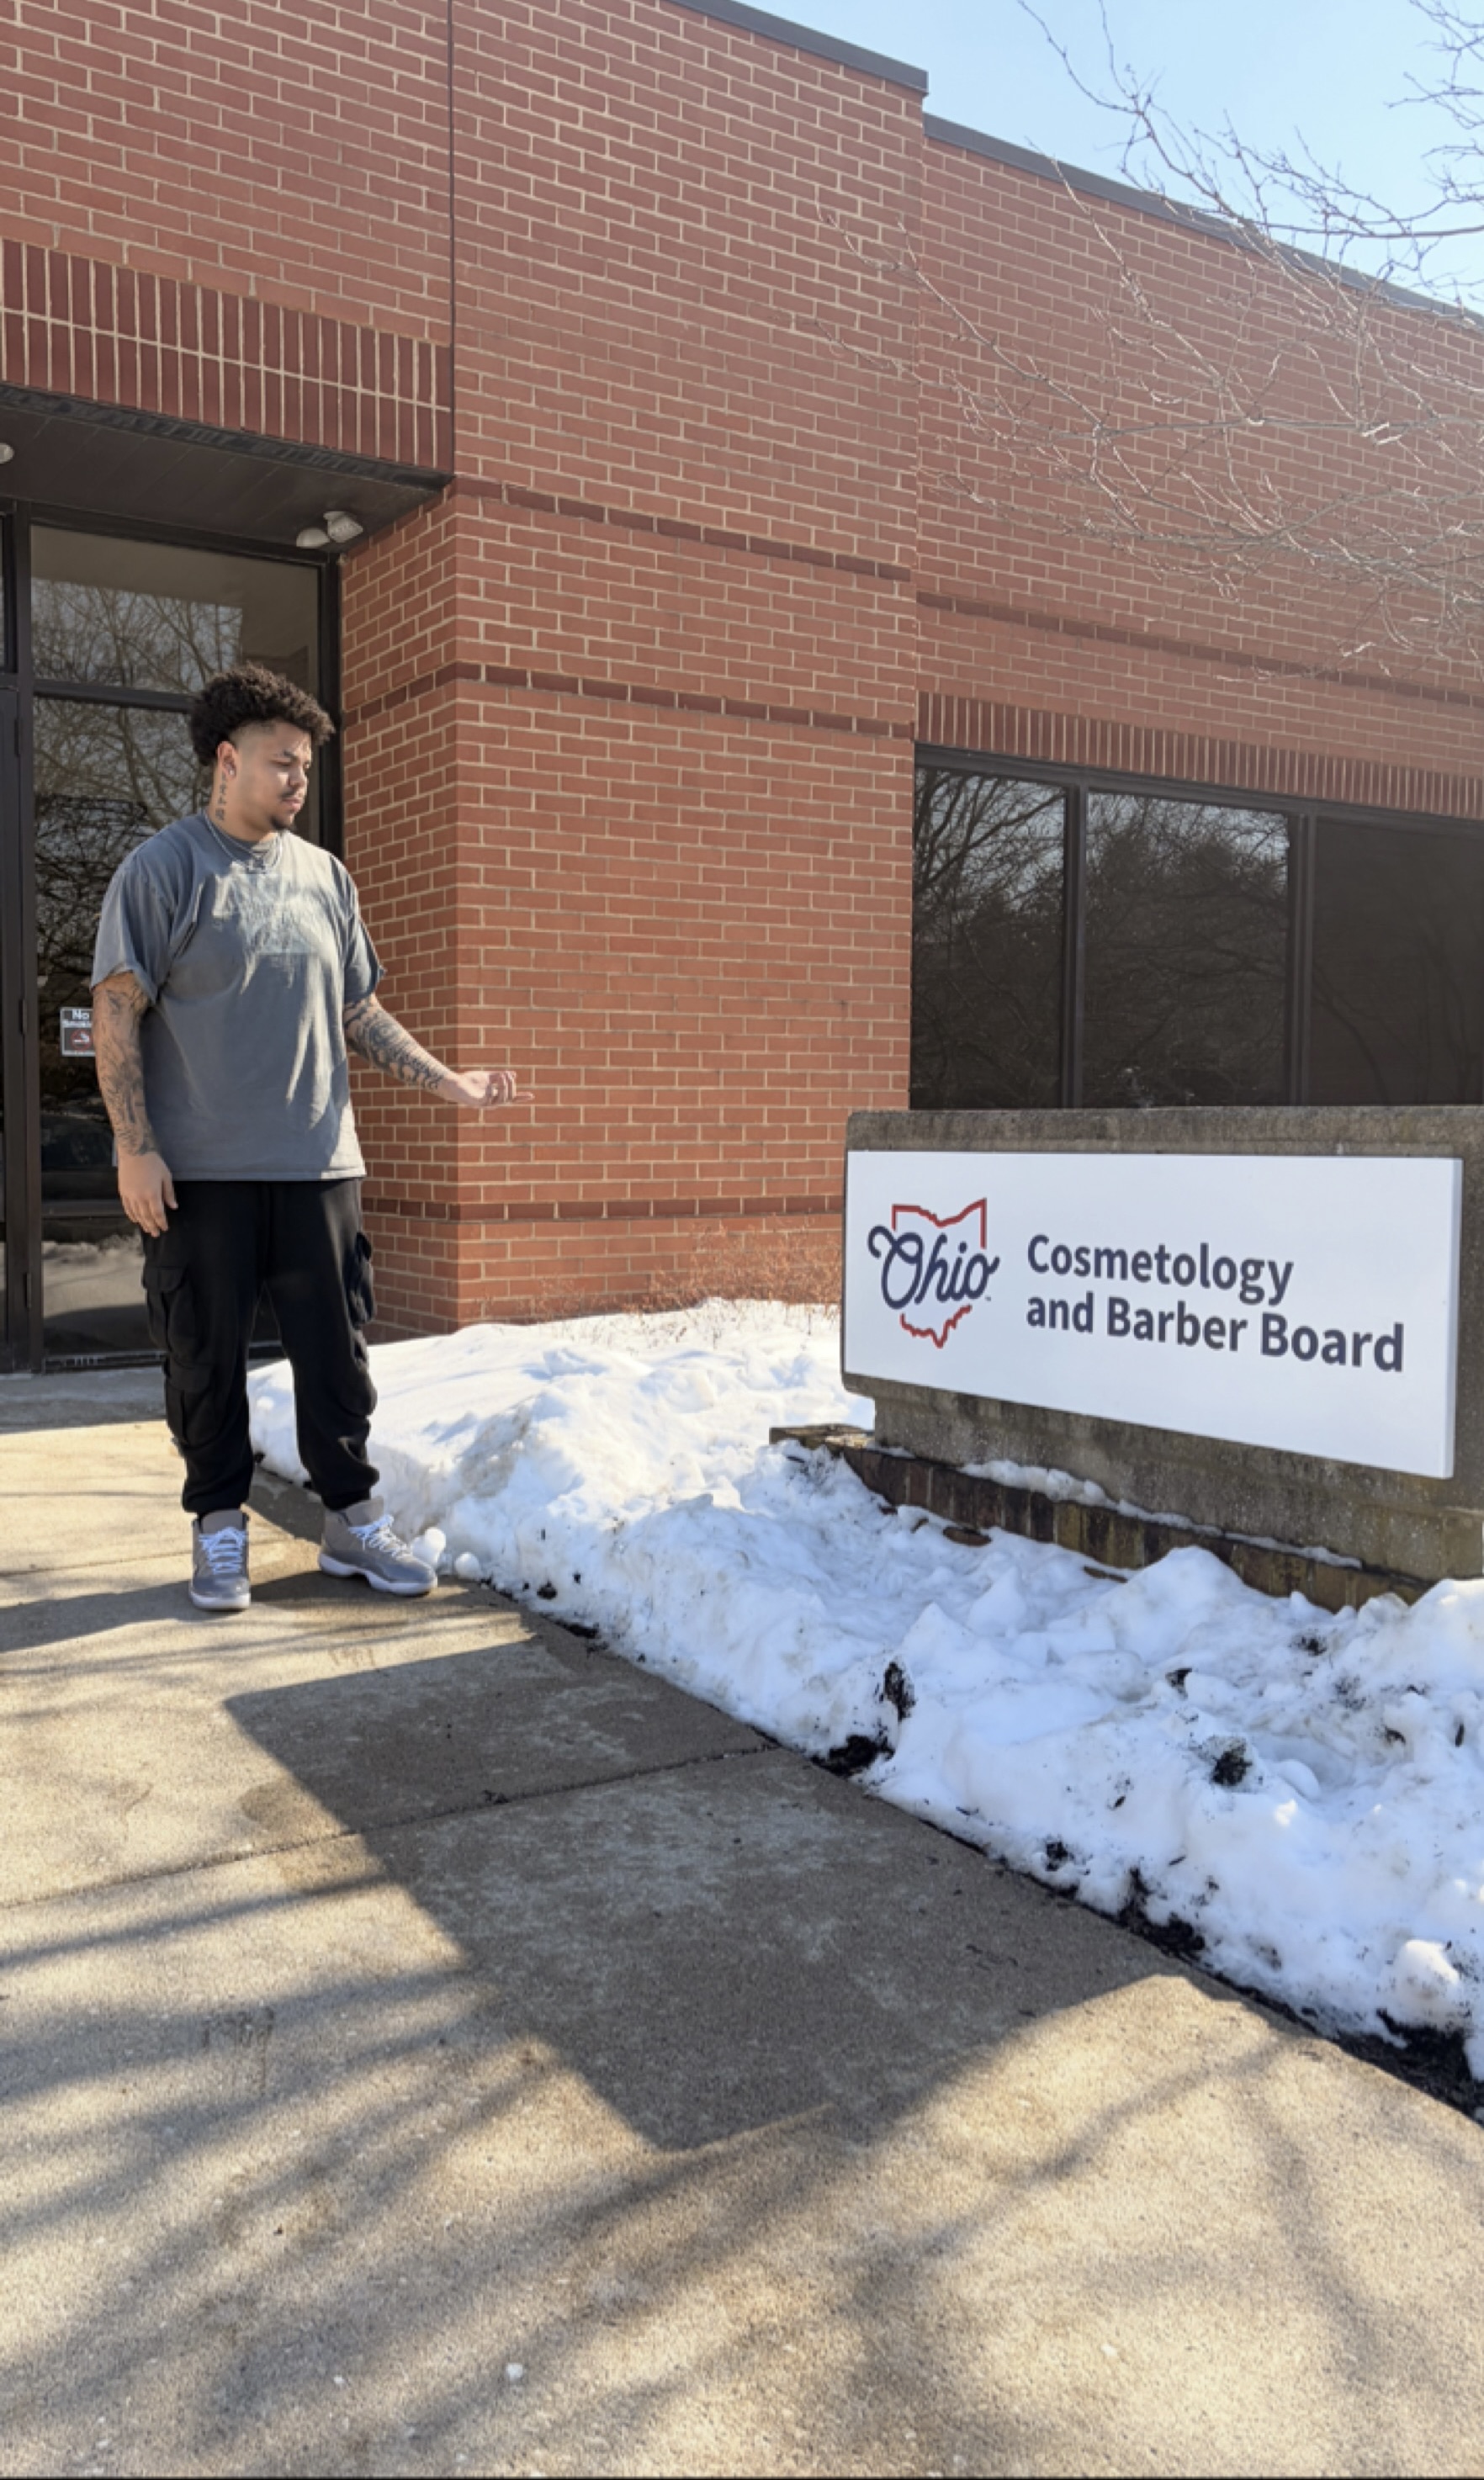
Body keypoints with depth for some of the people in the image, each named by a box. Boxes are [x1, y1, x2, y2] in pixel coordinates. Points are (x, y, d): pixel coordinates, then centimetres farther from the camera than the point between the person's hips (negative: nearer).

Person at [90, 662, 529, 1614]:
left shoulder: (325, 877, 13)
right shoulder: (163, 869, -2)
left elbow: (358, 1008, 18)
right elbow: (117, 1012, -5)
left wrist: (448, 1080, 9)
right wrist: (136, 1148, -12)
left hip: (317, 1164, 4)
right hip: (201, 1173, -4)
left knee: (336, 1350, 6)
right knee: (208, 1355, 4)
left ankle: (353, 1519, 18)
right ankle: (221, 1526, 19)